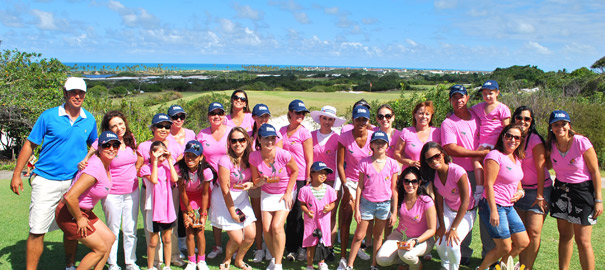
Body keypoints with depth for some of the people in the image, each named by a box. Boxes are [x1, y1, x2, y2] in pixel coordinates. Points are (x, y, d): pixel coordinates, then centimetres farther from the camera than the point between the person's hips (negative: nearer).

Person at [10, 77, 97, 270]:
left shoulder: (89, 120, 5)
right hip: (46, 181, -3)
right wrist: (16, 174, -1)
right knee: (37, 231, -4)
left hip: (74, 181, 3)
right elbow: (29, 145, 0)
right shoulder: (49, 116, -4)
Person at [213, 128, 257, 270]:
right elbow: (225, 189, -17)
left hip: (242, 199, 5)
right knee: (237, 238, -5)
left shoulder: (249, 158, -5)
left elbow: (253, 180, 4)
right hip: (225, 201, -5)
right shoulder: (225, 160, -21)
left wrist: (249, 184, -21)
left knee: (251, 235, 0)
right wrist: (232, 213, -12)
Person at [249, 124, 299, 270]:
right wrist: (264, 180, -29)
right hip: (267, 194, 3)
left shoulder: (283, 154, -25)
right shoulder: (254, 156, -16)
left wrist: (288, 193, -9)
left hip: (284, 193, -3)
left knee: (277, 226, -14)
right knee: (266, 228, -2)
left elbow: (295, 171, -7)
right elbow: (256, 181, -5)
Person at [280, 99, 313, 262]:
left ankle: (299, 248, 16)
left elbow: (309, 160, -5)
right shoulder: (282, 131, 9)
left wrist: (308, 181, -9)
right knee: (289, 214, 9)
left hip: (300, 178, -4)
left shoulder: (304, 133, -5)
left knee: (295, 215, 0)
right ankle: (292, 248, 22)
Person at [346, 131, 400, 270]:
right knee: (359, 235, 4)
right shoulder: (364, 162, -4)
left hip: (384, 204, 1)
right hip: (367, 202, -1)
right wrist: (357, 209, -2)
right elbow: (360, 187, 0)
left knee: (378, 235, 12)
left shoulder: (392, 163, -2)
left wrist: (394, 211, 2)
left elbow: (394, 189, 2)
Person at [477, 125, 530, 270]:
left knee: (523, 242, 10)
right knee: (505, 248, -3)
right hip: (494, 206, -9)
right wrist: (493, 211, -22)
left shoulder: (517, 158, 11)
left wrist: (520, 191, 4)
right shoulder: (495, 156, -15)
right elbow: (489, 185, -19)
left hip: (509, 207, 9)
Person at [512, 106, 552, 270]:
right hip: (520, 190, 5)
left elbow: (540, 168, -13)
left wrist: (540, 196, -14)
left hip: (539, 190, -5)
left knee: (534, 231, -7)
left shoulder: (535, 140, -13)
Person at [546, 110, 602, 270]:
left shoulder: (581, 142, -15)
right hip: (561, 191, 4)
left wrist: (598, 200, -12)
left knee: (582, 240, -4)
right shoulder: (551, 145, -2)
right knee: (564, 236, 12)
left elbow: (595, 171, -10)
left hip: (583, 191, -4)